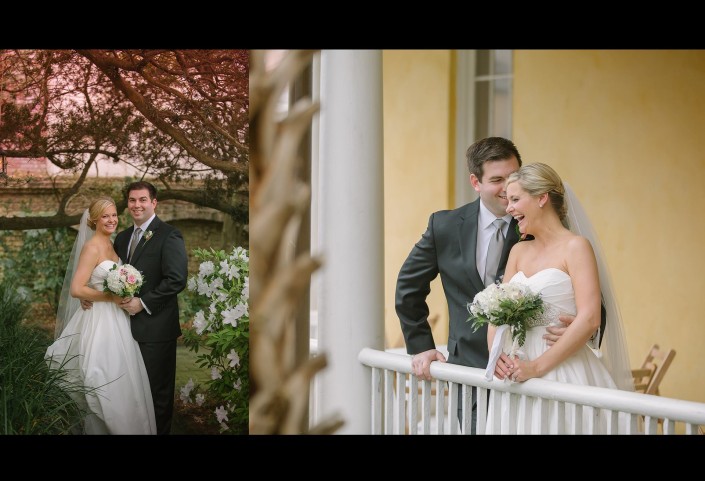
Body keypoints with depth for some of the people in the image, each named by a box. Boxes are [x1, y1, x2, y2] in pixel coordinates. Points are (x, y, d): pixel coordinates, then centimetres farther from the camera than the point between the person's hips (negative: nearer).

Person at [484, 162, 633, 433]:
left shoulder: (575, 246, -6)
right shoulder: (518, 251, 14)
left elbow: (589, 319, -16)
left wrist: (537, 366, -18)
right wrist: (495, 354, -9)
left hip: (565, 371, -6)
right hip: (518, 374, 6)